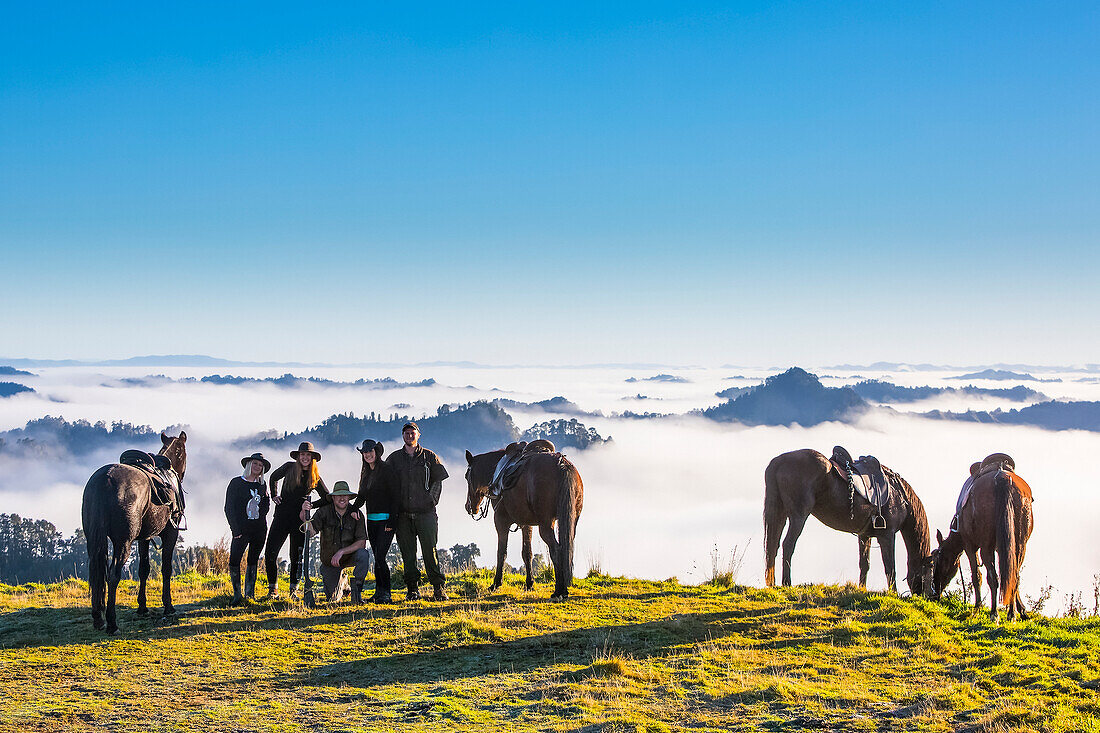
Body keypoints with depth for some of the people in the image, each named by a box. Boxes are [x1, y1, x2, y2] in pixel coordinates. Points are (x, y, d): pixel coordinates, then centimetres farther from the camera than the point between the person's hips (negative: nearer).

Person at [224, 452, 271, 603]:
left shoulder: (262, 485, 12)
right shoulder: (236, 483, 1)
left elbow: (266, 505, 19)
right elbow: (229, 508, -3)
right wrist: (236, 530, -10)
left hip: (259, 528, 4)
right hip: (242, 529, -4)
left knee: (253, 560, 6)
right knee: (234, 560, -14)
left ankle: (250, 593, 11)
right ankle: (237, 595, -8)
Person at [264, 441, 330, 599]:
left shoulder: (315, 478, 3)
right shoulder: (289, 467, 2)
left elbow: (327, 498, 7)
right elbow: (273, 478, 20)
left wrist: (311, 505, -7)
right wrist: (274, 496, 9)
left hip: (300, 519, 0)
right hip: (282, 516, 0)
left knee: (297, 556, 1)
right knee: (270, 553, -7)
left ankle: (294, 589, 14)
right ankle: (273, 589, 5)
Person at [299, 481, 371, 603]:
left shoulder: (356, 515, -15)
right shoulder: (324, 512, -15)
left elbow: (362, 543, -19)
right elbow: (311, 532, -28)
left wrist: (341, 552, -30)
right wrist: (305, 515, -46)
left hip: (349, 556, 0)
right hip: (329, 560, 0)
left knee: (363, 554, -34)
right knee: (333, 598, -1)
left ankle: (356, 590, -18)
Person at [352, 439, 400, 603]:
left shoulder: (386, 469, -9)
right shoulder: (365, 473, 15)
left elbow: (394, 496, -12)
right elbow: (361, 496, 17)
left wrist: (391, 521, -17)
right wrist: (353, 509, -5)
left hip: (386, 519, -7)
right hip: (371, 520, 7)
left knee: (380, 557, -13)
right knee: (377, 558, 9)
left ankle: (386, 593, -7)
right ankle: (379, 591, 14)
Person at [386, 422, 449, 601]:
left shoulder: (430, 457, 7)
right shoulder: (394, 459, 11)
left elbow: (438, 480, 7)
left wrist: (431, 499, -4)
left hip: (425, 512, -2)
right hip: (403, 515, 2)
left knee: (430, 550, -5)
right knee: (408, 552, 2)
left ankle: (438, 587, 0)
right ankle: (413, 588, 9)